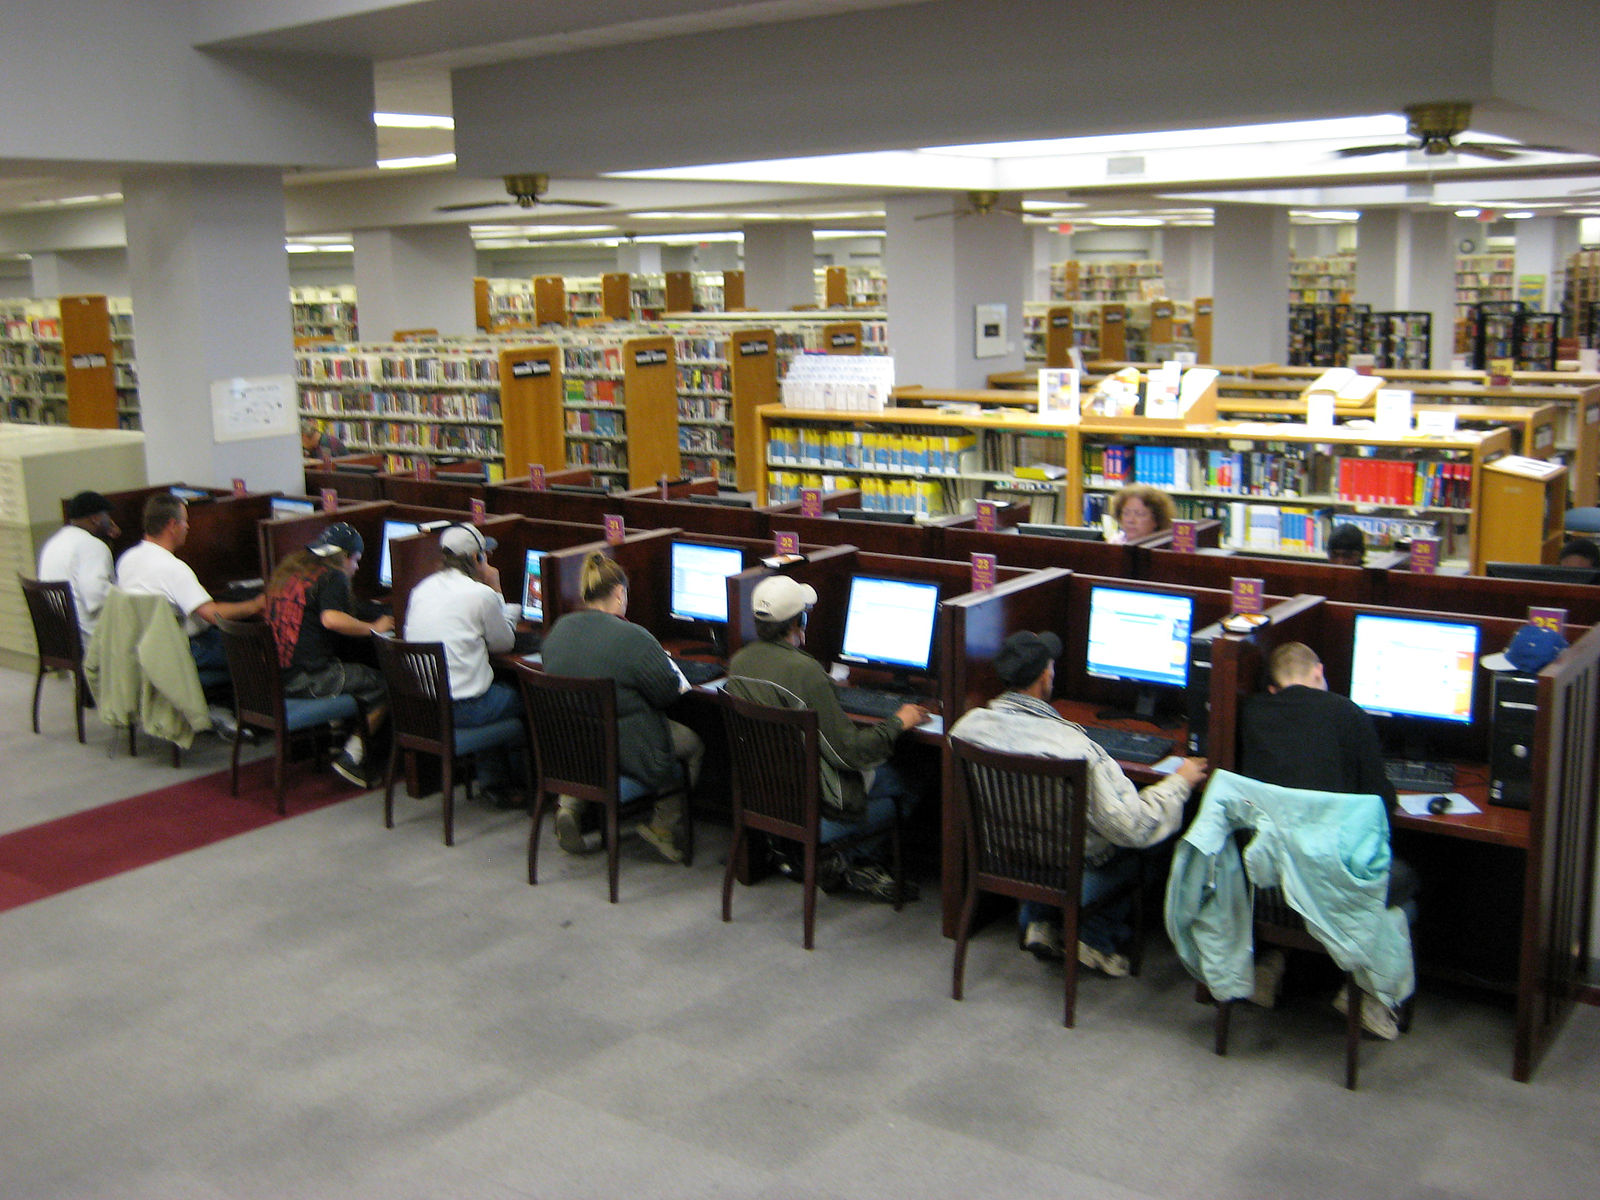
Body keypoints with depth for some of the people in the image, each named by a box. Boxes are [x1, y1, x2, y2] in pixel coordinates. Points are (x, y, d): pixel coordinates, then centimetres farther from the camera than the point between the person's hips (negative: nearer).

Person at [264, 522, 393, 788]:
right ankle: (352, 755, -6)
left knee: (363, 673, 24)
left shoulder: (287, 571, 17)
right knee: (384, 684, -3)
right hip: (307, 679, -9)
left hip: (274, 674, 9)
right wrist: (373, 628, -12)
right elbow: (332, 619, -25)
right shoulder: (332, 576, -8)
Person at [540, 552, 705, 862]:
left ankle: (571, 805, 17)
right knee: (692, 743, 17)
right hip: (627, 751, -6)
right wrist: (669, 668, 8)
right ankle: (664, 827, 18)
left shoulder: (558, 630, 0)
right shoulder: (632, 638, -21)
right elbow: (669, 692, -15)